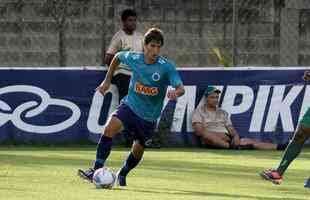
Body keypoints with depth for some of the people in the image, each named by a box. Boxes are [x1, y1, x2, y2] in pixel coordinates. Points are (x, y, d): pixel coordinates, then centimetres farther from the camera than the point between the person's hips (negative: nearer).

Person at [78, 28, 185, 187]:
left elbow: (180, 88, -26)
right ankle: (97, 170, -26)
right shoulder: (133, 58, -8)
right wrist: (107, 81, 15)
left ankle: (122, 175, 40)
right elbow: (118, 57, 15)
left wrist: (175, 93, -50)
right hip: (130, 106, 1)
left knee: (138, 150, 10)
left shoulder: (166, 67, -18)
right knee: (110, 127, -26)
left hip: (149, 116, -1)